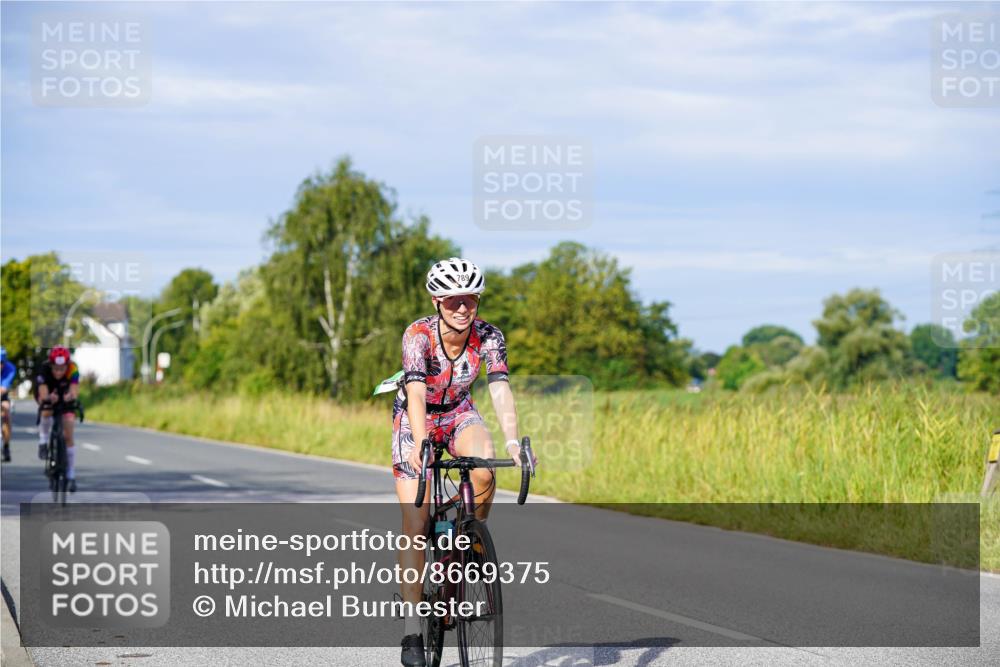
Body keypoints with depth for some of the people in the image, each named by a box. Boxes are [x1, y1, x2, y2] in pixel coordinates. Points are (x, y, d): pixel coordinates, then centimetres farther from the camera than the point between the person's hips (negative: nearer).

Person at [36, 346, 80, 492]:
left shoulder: (73, 370, -33)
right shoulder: (44, 370, -35)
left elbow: (74, 390, -45)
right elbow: (43, 394, -44)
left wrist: (71, 396, -68)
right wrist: (48, 398, -67)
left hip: (66, 400, 0)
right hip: (48, 397, 0)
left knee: (68, 436, -9)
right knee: (46, 414, -35)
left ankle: (71, 475, -1)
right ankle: (43, 442, -7)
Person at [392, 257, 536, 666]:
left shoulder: (488, 336, -19)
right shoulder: (419, 335, -27)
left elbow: (500, 390, -29)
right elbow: (416, 394, -39)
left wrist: (513, 441, -44)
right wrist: (420, 445, -55)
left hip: (458, 414, 2)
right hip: (414, 418, -2)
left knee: (484, 471, -32)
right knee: (415, 525, -11)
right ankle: (412, 632, -8)